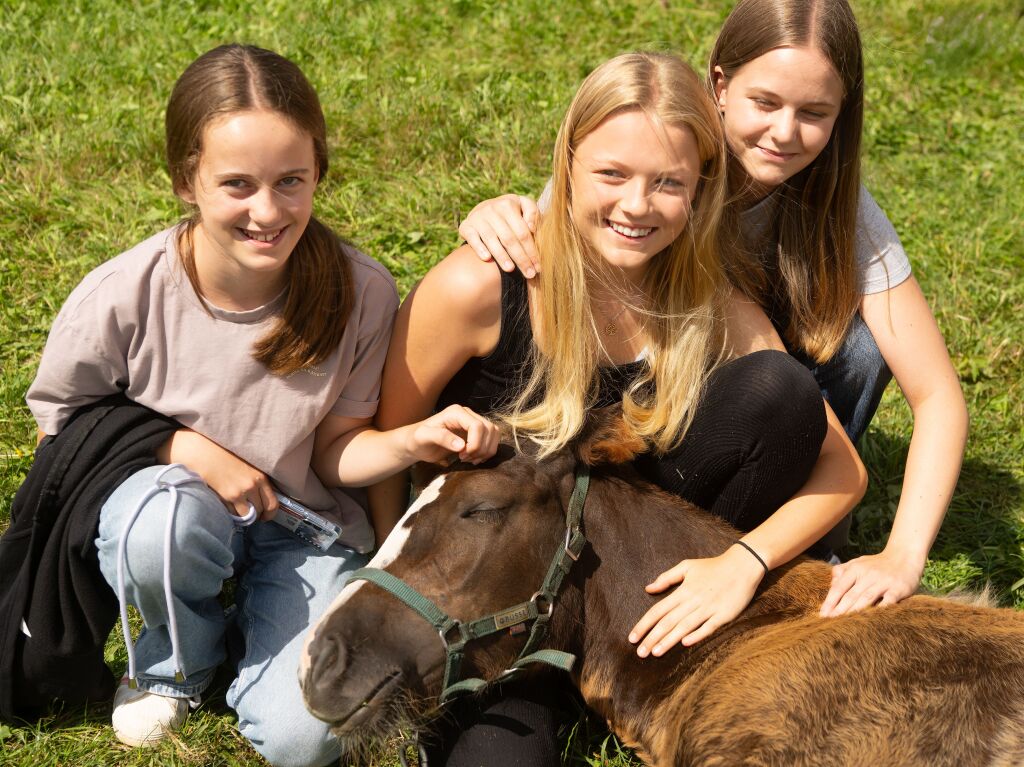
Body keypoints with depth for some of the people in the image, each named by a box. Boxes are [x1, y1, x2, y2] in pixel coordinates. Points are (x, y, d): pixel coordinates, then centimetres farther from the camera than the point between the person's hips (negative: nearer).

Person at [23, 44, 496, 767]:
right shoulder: (122, 297, -22)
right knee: (163, 524, -39)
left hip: (305, 525, 1)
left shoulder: (363, 293, -18)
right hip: (174, 496, 0)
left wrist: (413, 440, -30)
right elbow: (62, 412, -3)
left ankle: (257, 620, 16)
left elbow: (333, 450, -8)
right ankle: (181, 658, -2)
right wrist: (188, 448, -17)